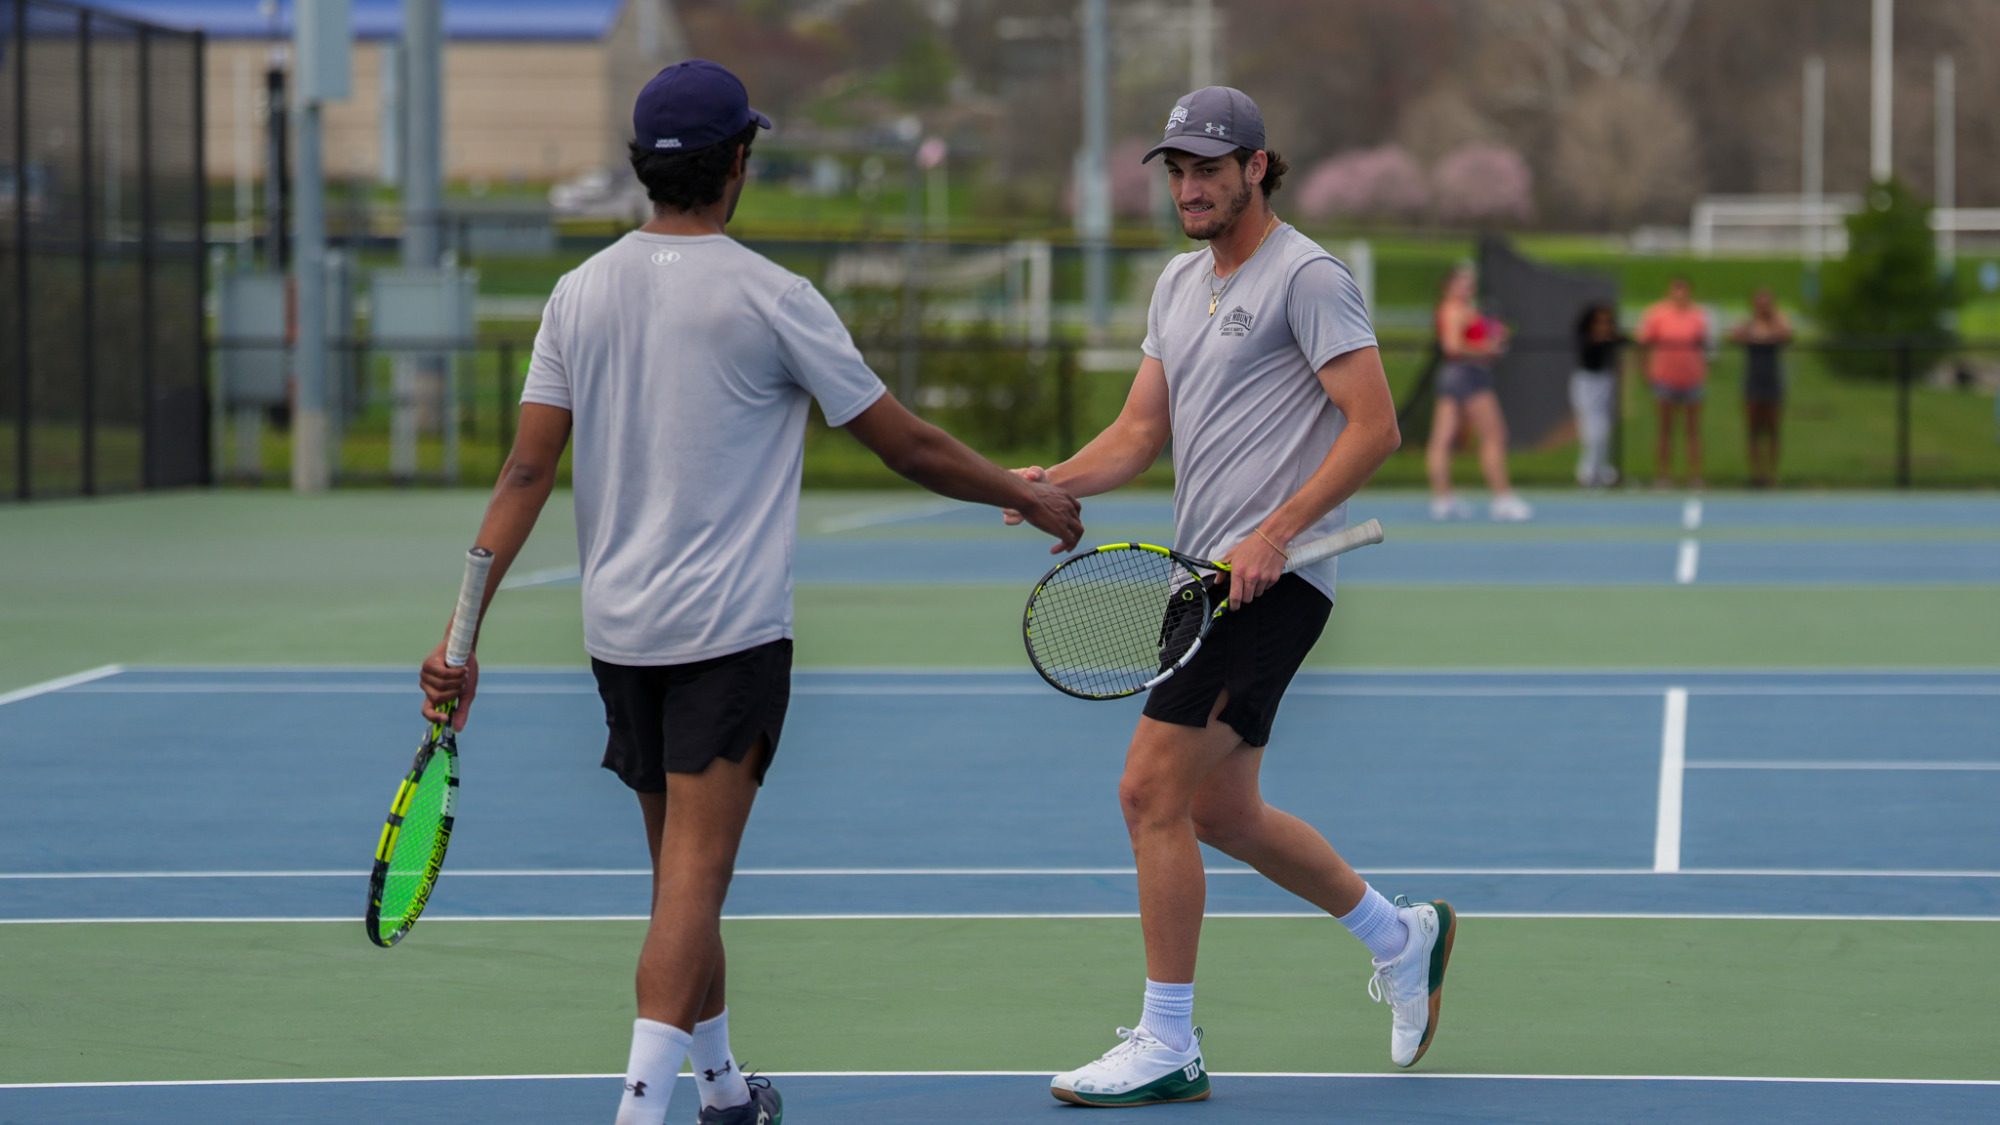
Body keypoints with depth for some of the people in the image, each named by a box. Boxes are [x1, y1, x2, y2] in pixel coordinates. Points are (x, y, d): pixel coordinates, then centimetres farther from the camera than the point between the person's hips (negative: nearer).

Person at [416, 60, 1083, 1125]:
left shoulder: (580, 292, 4)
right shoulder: (769, 297, -10)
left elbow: (526, 470, 0)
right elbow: (907, 446, -3)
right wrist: (1030, 497, 12)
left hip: (618, 631, 5)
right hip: (729, 628, -5)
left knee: (683, 869, 18)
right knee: (693, 874, -9)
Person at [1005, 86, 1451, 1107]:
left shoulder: (1307, 277, -9)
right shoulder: (1179, 284, 17)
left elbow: (1374, 427, -15)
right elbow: (1142, 430, 16)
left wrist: (1273, 534, -22)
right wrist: (1054, 481, -4)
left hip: (1272, 581, -9)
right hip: (1211, 575, 9)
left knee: (1152, 791, -12)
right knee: (1220, 810, 15)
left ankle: (1165, 1047, -4)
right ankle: (1401, 937, 34)